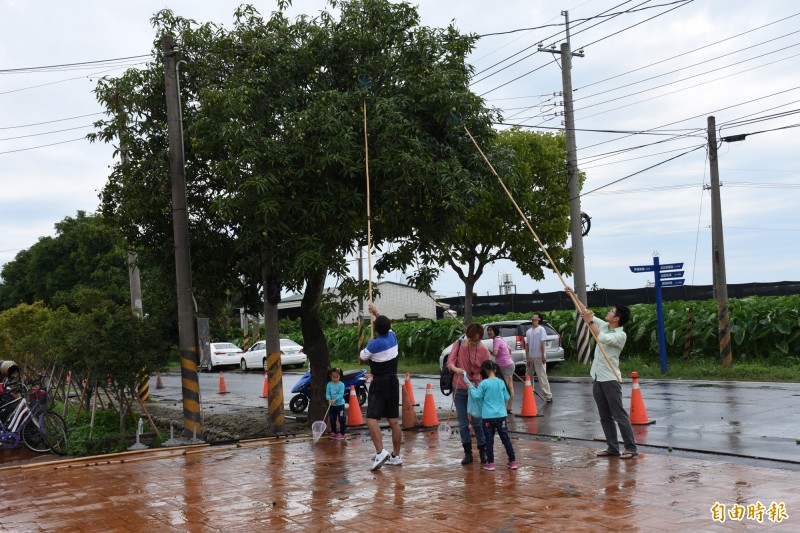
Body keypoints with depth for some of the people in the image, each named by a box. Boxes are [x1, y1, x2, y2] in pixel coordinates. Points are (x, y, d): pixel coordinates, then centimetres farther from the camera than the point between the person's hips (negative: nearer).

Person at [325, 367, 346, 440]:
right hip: (332, 405, 4)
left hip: (340, 404, -4)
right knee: (332, 419, 13)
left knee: (341, 419, -3)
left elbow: (341, 394, -16)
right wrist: (329, 399, -22)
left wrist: (335, 399, -28)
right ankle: (333, 432, 27)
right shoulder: (329, 384, 0)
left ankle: (341, 433, 4)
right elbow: (327, 394, -3)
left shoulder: (341, 384, -9)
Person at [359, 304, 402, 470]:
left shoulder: (374, 344, -17)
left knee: (372, 419, -12)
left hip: (379, 384, -7)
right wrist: (376, 312, 36)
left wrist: (367, 345, 15)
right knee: (394, 421, 10)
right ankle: (396, 456, 16)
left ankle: (380, 452, -27)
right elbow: (387, 325, 26)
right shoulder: (393, 336, 2)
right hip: (394, 383, 7)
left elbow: (362, 357, 0)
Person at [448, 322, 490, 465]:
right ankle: (467, 452, 15)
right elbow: (450, 362, -11)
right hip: (460, 389, 2)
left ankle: (483, 451, 13)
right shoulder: (458, 345, -4)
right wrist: (456, 369, -33)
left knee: (477, 422, 0)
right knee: (463, 424, 5)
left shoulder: (483, 350, -8)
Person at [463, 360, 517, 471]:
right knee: (506, 438, 10)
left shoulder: (484, 384, -11)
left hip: (488, 417, -3)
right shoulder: (501, 382, 2)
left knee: (489, 440, 5)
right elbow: (507, 398, 8)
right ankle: (513, 462, 14)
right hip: (501, 415, 4)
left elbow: (477, 396, -9)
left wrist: (471, 387, 5)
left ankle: (490, 463, 8)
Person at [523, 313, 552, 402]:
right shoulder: (528, 331, 11)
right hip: (531, 357, 6)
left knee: (542, 376, -9)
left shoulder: (541, 329, -5)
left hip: (539, 357, -6)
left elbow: (542, 343, -9)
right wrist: (527, 357, 3)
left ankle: (548, 396, -7)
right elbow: (527, 345, 10)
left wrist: (543, 356, -14)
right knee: (528, 376, 13)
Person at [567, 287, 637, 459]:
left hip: (610, 379, -8)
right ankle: (612, 448, 16)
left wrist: (590, 321, -20)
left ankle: (631, 448, -3)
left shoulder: (621, 335, -13)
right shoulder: (603, 326, 8)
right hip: (597, 378, 8)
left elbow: (601, 338, -28)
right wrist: (573, 295, 13)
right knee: (605, 417, 10)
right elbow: (585, 312, 15)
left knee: (620, 415, -6)